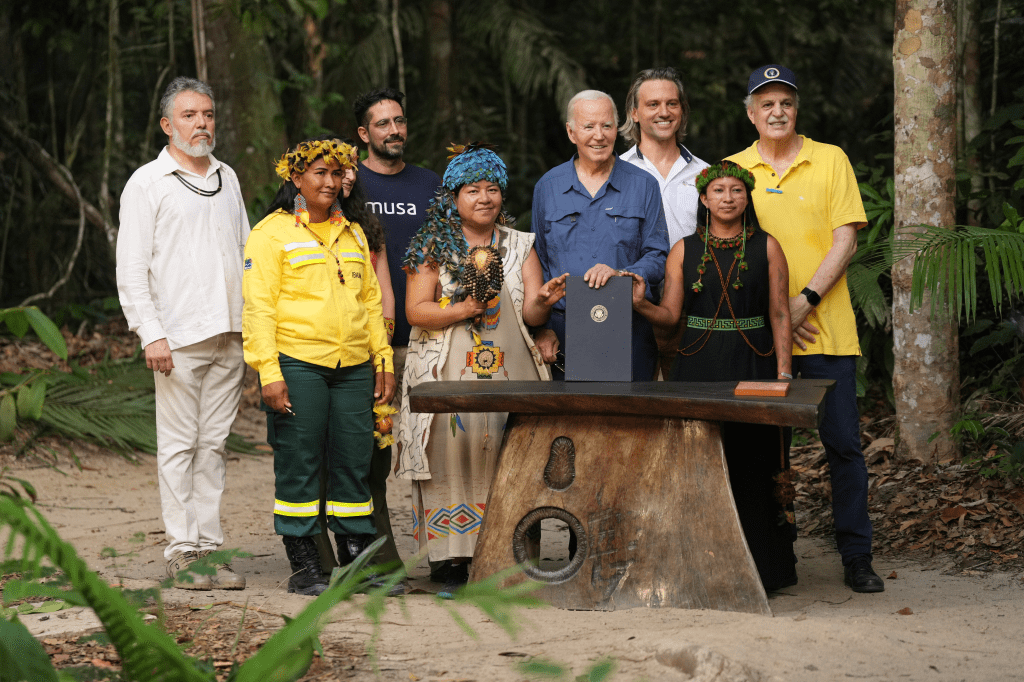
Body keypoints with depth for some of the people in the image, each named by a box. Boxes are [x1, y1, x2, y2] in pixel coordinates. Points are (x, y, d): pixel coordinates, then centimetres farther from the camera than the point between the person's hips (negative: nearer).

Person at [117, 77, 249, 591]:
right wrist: (150, 334, -13)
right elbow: (131, 269, -4)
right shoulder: (147, 183, 0)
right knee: (179, 444, -3)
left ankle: (209, 545, 10)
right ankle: (181, 550, 1)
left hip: (229, 335, 5)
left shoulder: (227, 178, 17)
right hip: (179, 336, -5)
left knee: (214, 443, 6)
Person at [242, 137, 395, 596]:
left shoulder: (352, 234, 19)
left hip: (353, 368, 5)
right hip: (296, 364, -5)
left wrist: (383, 361, 15)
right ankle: (303, 566, 6)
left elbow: (371, 300, 23)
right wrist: (269, 373, -13)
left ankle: (356, 562, 14)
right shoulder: (272, 233, 0)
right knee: (299, 463, -1)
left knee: (354, 461, 5)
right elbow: (258, 307, -6)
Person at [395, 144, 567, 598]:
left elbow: (532, 315, 7)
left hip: (510, 373, 2)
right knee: (454, 454, -10)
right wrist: (464, 310, -15)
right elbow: (416, 310, -1)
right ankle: (456, 564, -6)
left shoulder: (519, 246, 14)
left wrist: (543, 301, -15)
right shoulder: (433, 246, 6)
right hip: (448, 378, -2)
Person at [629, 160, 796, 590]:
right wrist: (640, 304, -15)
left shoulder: (766, 248, 5)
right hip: (698, 365, 1)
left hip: (752, 363, -1)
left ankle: (758, 568, 3)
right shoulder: (684, 250, 8)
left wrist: (784, 374, -5)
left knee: (751, 464, -4)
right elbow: (670, 315, 5)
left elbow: (779, 315, 3)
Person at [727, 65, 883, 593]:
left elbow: (845, 242, -1)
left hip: (827, 327, -1)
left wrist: (804, 301, -12)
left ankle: (857, 557, 5)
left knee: (843, 444, -2)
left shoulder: (830, 160, 5)